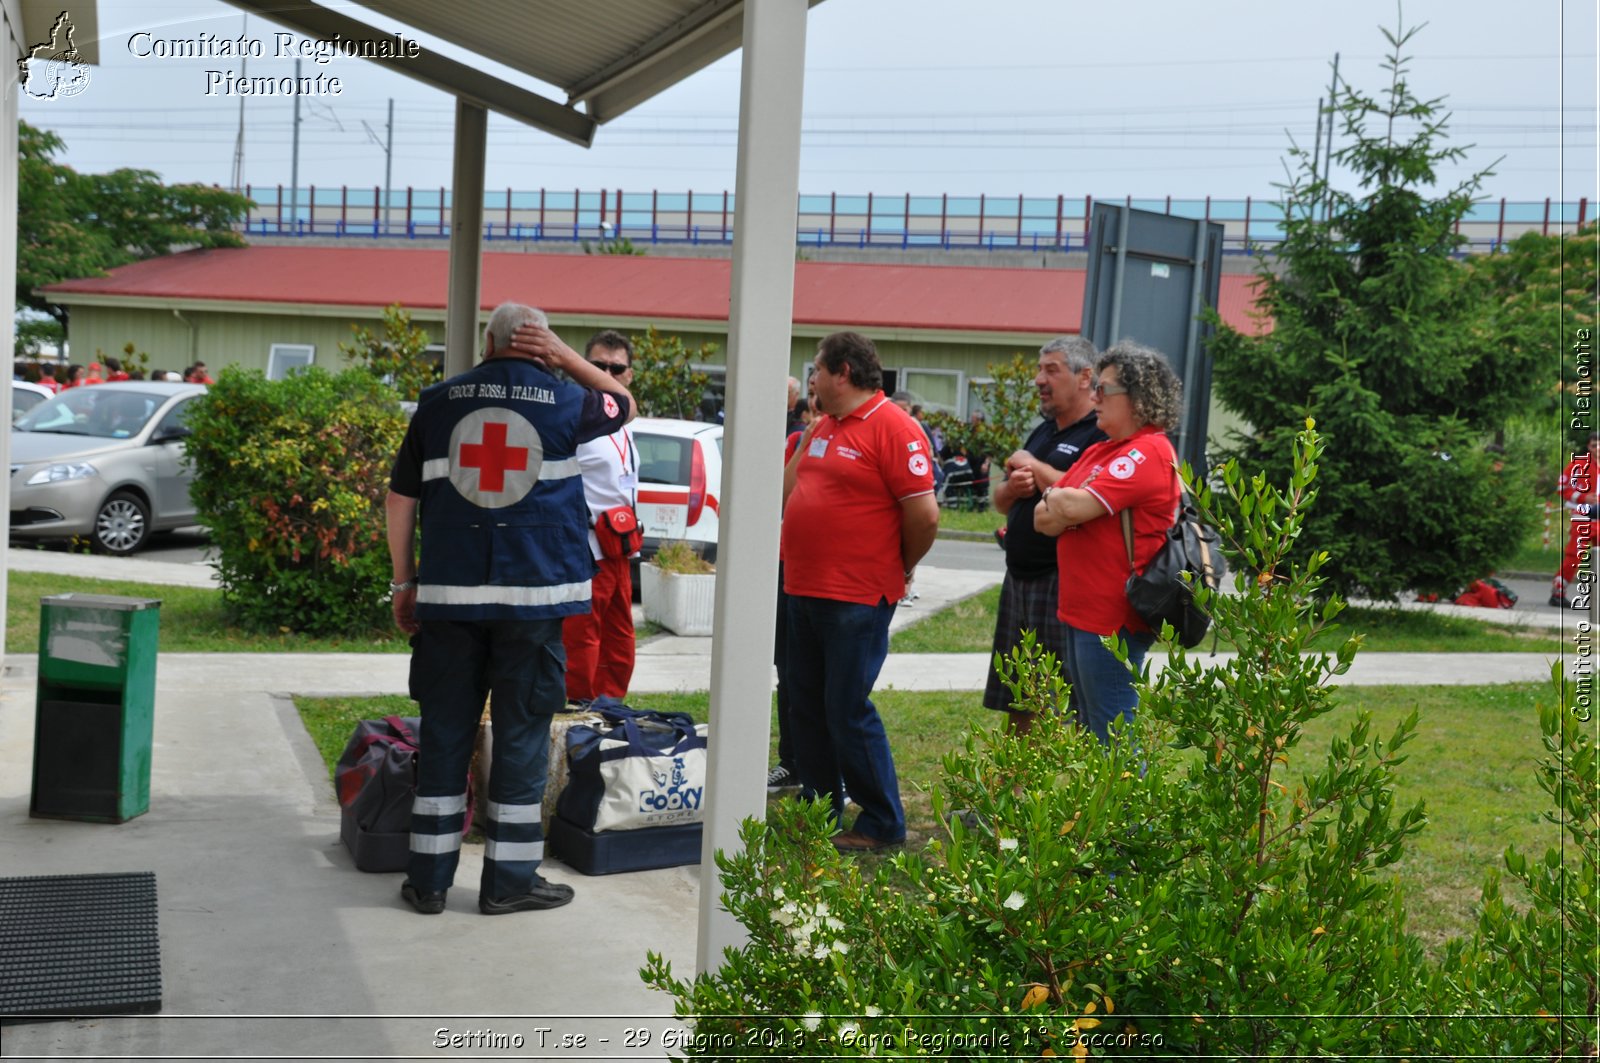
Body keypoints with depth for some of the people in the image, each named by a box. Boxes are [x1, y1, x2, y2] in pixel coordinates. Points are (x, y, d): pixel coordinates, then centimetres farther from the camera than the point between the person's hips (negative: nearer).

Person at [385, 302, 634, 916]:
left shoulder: (438, 402, 7)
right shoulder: (564, 402, 1)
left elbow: (401, 498, 8)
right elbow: (623, 404, 23)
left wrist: (404, 582, 15)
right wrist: (563, 356, 11)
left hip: (450, 594, 2)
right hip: (533, 592, -2)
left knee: (444, 731, 9)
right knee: (522, 733, 6)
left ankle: (429, 878, 15)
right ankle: (508, 881, 11)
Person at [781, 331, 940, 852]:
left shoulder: (893, 428, -13)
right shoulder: (822, 427, 13)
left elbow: (924, 514, -16)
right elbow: (789, 493, 20)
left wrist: (899, 568, -4)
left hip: (856, 598, -9)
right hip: (805, 589, 9)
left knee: (848, 710, -5)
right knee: (807, 704, 15)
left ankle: (882, 824, 8)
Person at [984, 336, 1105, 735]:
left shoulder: (1101, 436, -11)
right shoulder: (1043, 432, 18)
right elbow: (1000, 503, 23)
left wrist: (1033, 466, -12)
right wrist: (1012, 487, -1)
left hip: (1062, 584, -9)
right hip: (1020, 579, 9)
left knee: (1068, 708, -5)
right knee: (1018, 704, 16)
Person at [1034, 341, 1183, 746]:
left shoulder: (1148, 453, -14)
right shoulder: (1099, 451, 17)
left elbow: (1072, 508, -23)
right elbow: (1043, 519, 13)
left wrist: (1056, 497, -1)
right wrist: (1069, 505, -9)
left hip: (1112, 621, -10)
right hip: (1081, 613, 10)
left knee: (1114, 741, -4)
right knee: (1094, 735, 18)